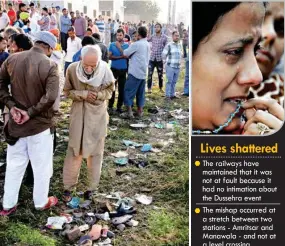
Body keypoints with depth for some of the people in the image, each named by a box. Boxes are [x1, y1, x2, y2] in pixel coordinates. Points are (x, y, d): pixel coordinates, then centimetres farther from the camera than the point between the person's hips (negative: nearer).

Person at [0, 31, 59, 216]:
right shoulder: (49, 65, -17)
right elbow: (51, 97, -27)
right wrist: (30, 112, -18)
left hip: (15, 123, 5)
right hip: (40, 124, -4)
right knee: (41, 166, 14)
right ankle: (41, 202, 30)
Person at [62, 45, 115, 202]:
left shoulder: (105, 70, -18)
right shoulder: (72, 69, -16)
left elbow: (109, 91, -1)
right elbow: (67, 91, -4)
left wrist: (98, 95, -22)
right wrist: (83, 94, -22)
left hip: (97, 115, 0)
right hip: (78, 114, 0)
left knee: (95, 151, 11)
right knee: (74, 151, 7)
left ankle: (92, 186, 26)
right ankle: (68, 186, 21)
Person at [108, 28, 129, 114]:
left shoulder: (127, 45, 1)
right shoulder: (112, 45, 1)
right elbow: (110, 56, -7)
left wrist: (119, 47, -14)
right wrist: (120, 57, -14)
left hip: (123, 70, 1)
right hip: (114, 69, 0)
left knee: (122, 89, 4)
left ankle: (119, 106, 13)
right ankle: (110, 106, 8)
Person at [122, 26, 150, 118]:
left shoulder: (136, 44, -14)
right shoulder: (148, 45, 12)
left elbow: (125, 54, -8)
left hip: (135, 72, -8)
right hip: (143, 72, 8)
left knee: (128, 92, -2)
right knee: (140, 93, 13)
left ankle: (129, 112, -6)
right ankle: (140, 111, 16)